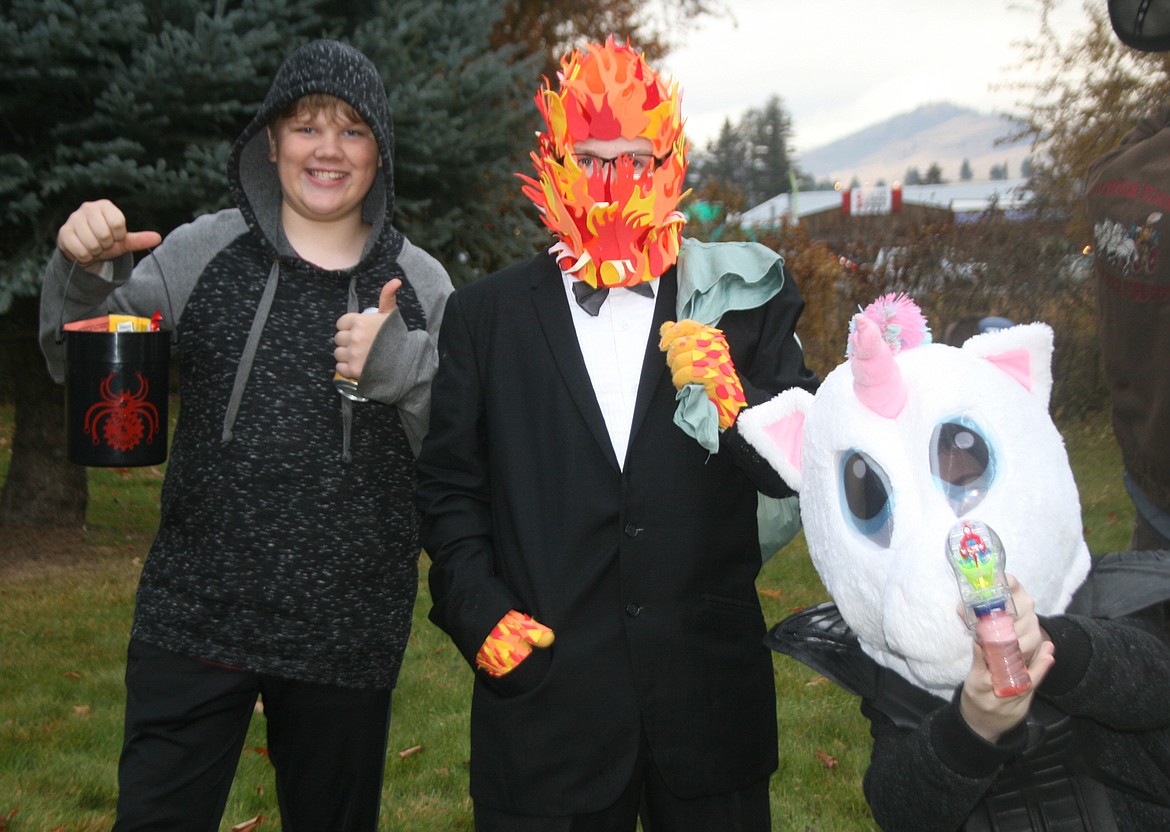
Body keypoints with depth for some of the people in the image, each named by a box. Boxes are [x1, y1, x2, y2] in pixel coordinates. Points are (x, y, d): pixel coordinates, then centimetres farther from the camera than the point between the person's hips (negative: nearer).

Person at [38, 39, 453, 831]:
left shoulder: (420, 284, 3)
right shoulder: (204, 251, 2)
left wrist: (401, 367, -15)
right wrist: (82, 274, -11)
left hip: (350, 630, 1)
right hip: (197, 613, -1)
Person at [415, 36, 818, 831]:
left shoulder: (738, 302, 4)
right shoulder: (487, 315, 5)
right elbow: (449, 488, 7)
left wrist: (733, 405, -17)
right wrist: (477, 613, -5)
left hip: (710, 699, 1)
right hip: (545, 697, 0)